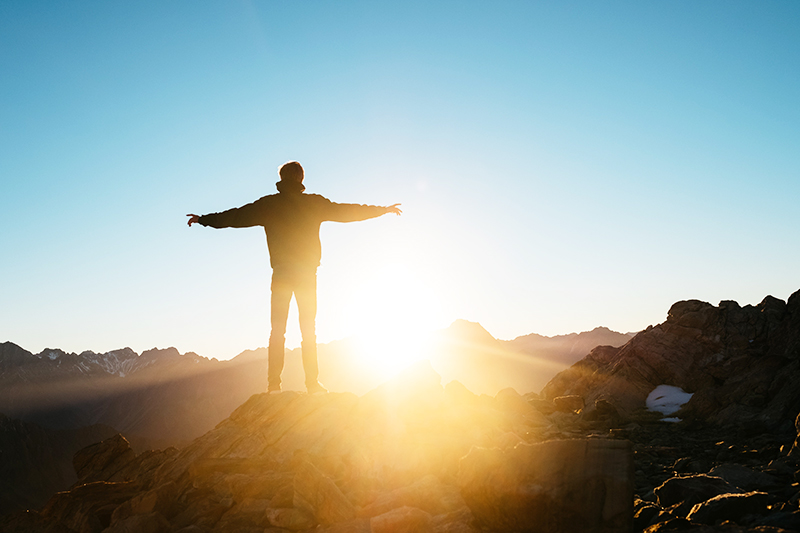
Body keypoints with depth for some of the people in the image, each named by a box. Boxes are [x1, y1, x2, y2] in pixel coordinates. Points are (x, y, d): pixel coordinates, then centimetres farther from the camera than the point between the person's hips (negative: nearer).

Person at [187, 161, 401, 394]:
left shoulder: (268, 205, 2)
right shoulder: (315, 203, 1)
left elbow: (236, 216, 6)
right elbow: (347, 212, 9)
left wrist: (203, 219, 20)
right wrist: (382, 210, 21)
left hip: (281, 274, 0)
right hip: (307, 274, 0)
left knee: (277, 330, 3)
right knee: (308, 330, 5)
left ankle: (274, 383, -3)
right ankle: (312, 383, 2)